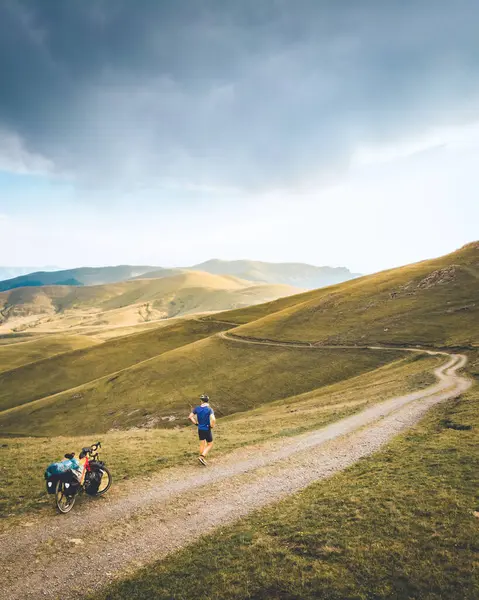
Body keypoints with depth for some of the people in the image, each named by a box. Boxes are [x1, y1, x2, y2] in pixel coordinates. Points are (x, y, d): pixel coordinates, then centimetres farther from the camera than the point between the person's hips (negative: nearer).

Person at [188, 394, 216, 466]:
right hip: (207, 429, -4)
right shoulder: (209, 409, -19)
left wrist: (195, 423, 7)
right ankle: (201, 456, -5)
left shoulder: (196, 408, -5)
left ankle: (203, 459, 28)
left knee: (202, 444, 20)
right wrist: (212, 426, -14)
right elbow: (213, 419, -32)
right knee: (209, 444, 12)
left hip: (200, 429, 4)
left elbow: (190, 417, -3)